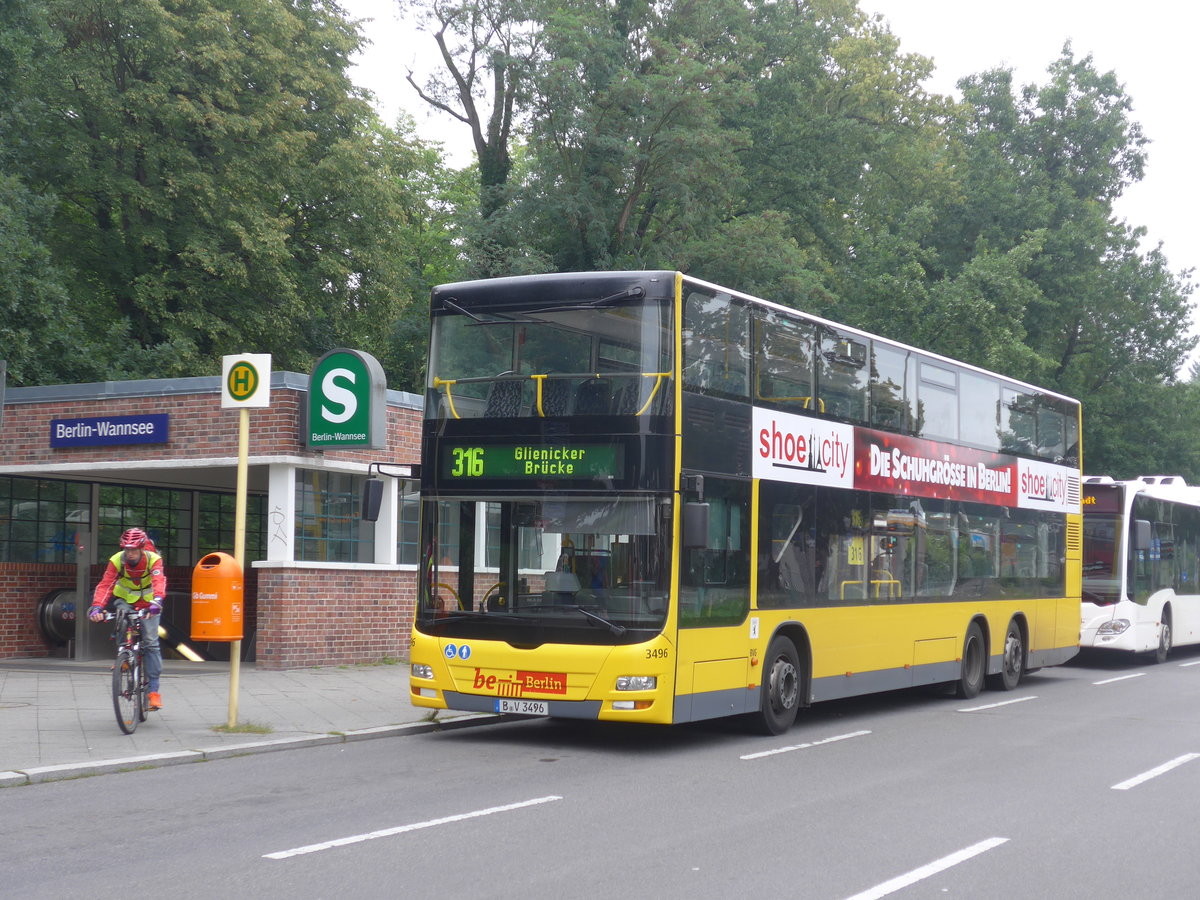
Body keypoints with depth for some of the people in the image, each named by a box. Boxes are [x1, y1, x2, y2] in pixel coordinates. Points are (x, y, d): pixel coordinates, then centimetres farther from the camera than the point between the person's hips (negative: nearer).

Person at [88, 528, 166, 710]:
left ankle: (153, 689, -9)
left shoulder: (153, 559, -25)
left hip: (147, 603, -3)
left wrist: (157, 601, -61)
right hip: (125, 598, 3)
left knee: (151, 643, -11)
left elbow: (159, 581, -41)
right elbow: (105, 584, -31)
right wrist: (97, 607, -47)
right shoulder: (117, 560, -22)